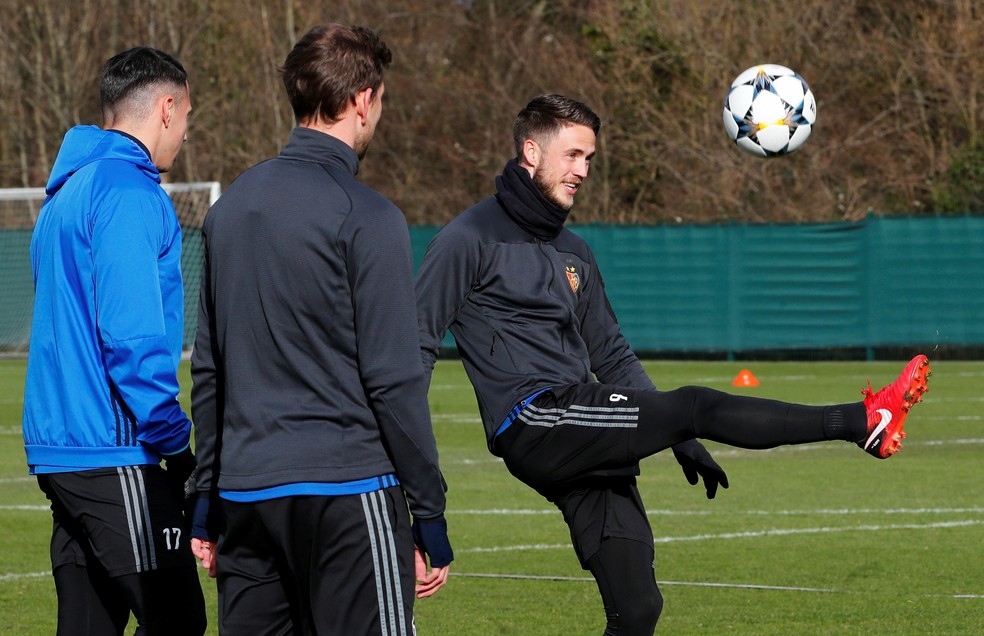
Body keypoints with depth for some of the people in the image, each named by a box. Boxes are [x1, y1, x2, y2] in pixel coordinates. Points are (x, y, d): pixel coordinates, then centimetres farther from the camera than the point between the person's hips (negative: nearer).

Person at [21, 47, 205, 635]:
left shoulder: (67, 193, 20)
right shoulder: (128, 193, -11)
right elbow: (132, 335, -19)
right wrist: (177, 444, -14)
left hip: (58, 449, 10)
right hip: (113, 454, -10)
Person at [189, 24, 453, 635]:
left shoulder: (232, 206, 13)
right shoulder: (366, 217, -9)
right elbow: (393, 378, -11)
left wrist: (208, 504, 21)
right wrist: (430, 517, -7)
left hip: (245, 493, 7)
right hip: (347, 492, -7)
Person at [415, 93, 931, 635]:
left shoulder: (573, 254, 23)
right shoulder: (469, 239, -1)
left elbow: (612, 357, 28)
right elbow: (416, 343, -4)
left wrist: (680, 440, 20)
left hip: (581, 447, 8)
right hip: (532, 424, -8)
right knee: (694, 407, -19)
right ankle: (865, 422, -21)